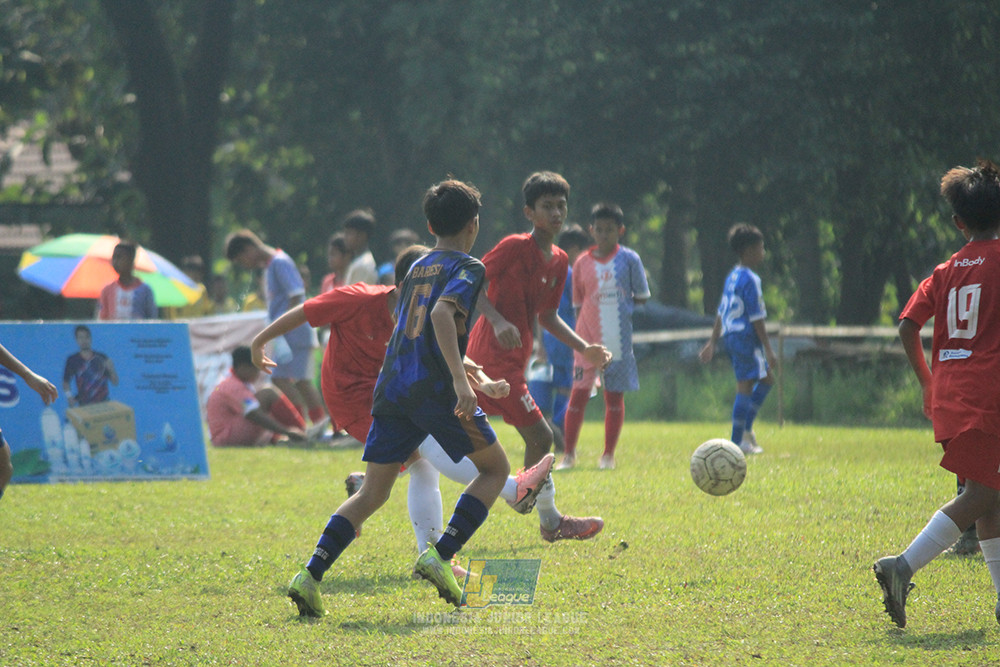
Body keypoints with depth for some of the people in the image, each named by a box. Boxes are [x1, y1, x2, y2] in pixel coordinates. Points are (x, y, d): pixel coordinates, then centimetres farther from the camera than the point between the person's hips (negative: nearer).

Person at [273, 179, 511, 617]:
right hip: (434, 387, -6)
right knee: (495, 467, 12)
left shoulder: (415, 270, 23)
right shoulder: (467, 268, -1)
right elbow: (442, 314, -19)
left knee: (372, 493, 6)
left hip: (392, 385, 6)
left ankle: (311, 574, -13)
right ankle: (440, 556, -6)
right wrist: (460, 380, -28)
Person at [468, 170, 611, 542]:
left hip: (512, 359, 9)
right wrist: (498, 320, -25)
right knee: (539, 436, -6)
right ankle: (550, 522, 7)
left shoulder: (559, 262, 13)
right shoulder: (514, 247, -12)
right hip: (494, 355, -9)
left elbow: (547, 317, 20)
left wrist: (584, 349, 10)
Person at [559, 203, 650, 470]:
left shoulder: (629, 259, 2)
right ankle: (569, 453, 1)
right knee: (579, 392, -6)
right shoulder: (582, 263, 7)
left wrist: (621, 305, -5)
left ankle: (608, 454, 13)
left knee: (615, 395, 4)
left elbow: (642, 297, 7)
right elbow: (578, 304, 10)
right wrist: (577, 336, 2)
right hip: (588, 338, 1)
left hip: (618, 338, 0)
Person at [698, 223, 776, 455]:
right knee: (745, 386, -6)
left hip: (730, 335, 10)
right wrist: (768, 350, -14)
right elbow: (757, 318, -16)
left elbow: (721, 312, 19)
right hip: (746, 336, -10)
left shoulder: (732, 277, 15)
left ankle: (746, 430, 13)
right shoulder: (750, 280, -14)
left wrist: (712, 343, 24)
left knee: (766, 379, 17)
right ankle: (737, 442, -6)